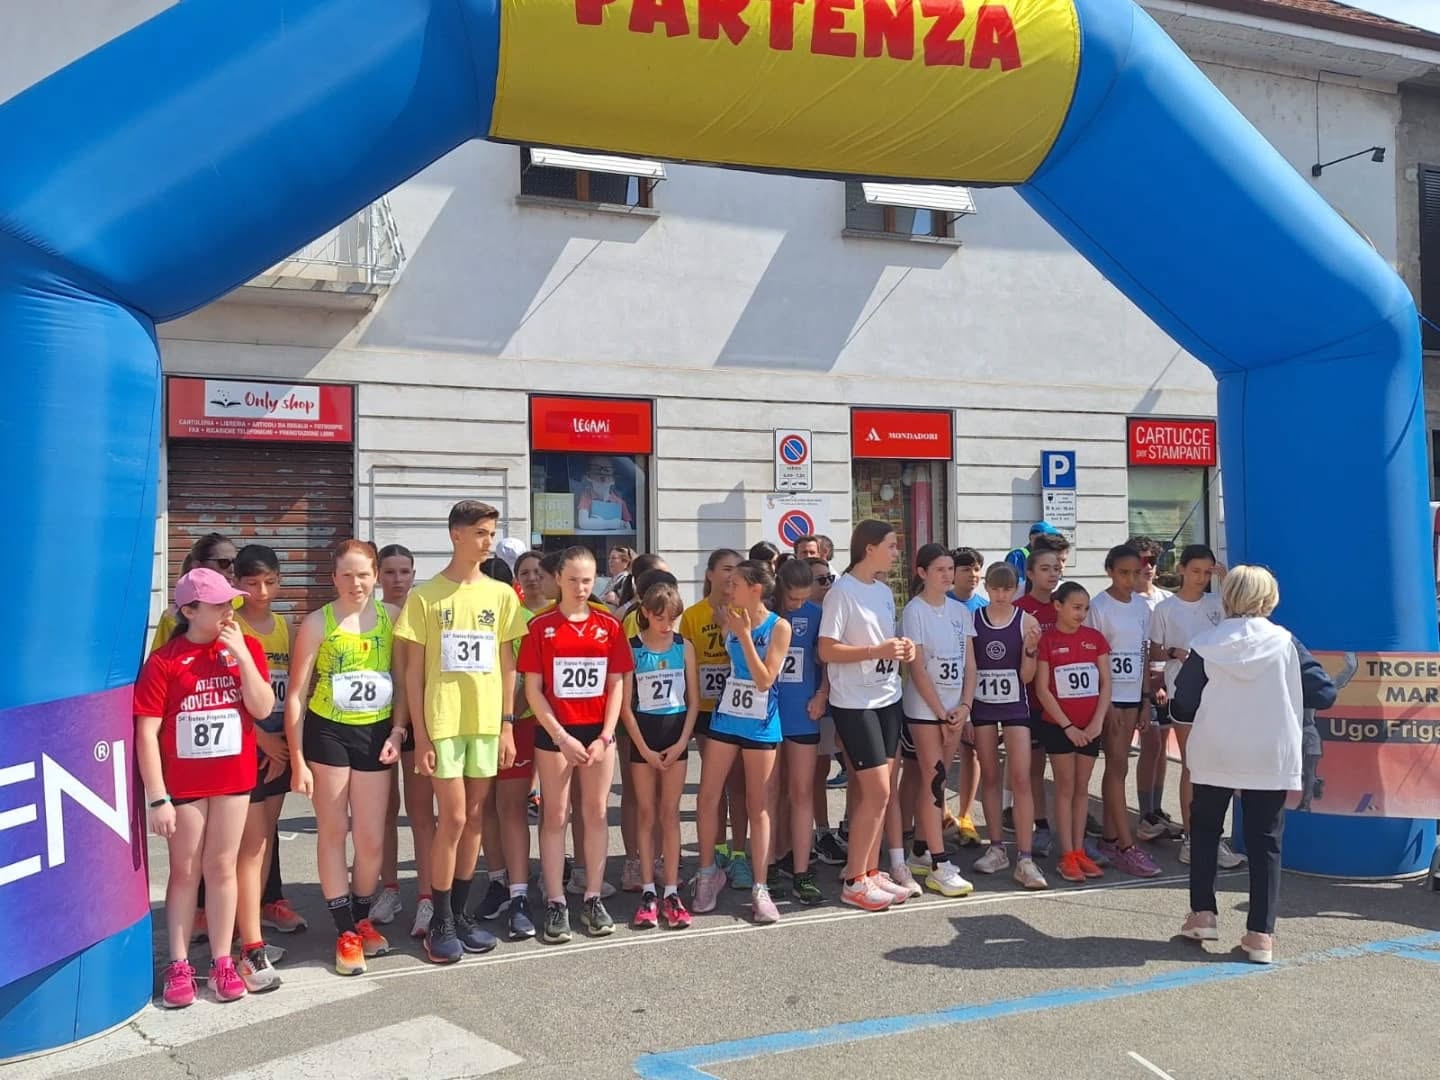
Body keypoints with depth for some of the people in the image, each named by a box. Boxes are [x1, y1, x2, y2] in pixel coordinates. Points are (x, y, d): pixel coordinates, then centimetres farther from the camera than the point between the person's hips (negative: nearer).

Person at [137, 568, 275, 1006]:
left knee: (221, 867, 10)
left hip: (233, 777, 2)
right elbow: (146, 732, -11)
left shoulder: (246, 647, 0)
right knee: (185, 872, 8)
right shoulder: (164, 660, -10)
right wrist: (157, 798, -14)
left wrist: (240, 655, -18)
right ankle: (179, 966, 18)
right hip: (183, 782, -2)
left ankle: (222, 962, 19)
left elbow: (263, 709, -9)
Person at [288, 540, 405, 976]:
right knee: (333, 833, 6)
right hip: (328, 732, -2)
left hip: (376, 734, 2)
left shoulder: (392, 616, 1)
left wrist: (397, 732, -4)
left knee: (372, 840, 6)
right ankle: (345, 932, 17)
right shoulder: (318, 623, -7)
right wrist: (298, 761, -8)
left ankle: (362, 920, 28)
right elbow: (296, 694, -6)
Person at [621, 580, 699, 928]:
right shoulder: (632, 648, -4)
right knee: (646, 814, 4)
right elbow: (625, 705, -5)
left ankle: (671, 893, 6)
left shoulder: (684, 647, 1)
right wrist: (645, 749, -9)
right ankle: (648, 892, 8)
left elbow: (694, 700, 3)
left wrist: (681, 743, -6)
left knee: (670, 813, 3)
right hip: (643, 734, -1)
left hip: (676, 733, 1)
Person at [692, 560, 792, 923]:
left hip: (761, 725, -4)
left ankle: (760, 889, 8)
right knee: (707, 799, 2)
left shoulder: (779, 627, -9)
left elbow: (765, 680, -16)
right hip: (724, 718, 4)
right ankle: (707, 873, 20)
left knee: (758, 807, 3)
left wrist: (744, 635, -18)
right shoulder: (729, 619, 2)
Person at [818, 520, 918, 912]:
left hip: (888, 699, 8)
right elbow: (827, 650, -16)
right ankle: (854, 882, 1)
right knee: (877, 791, -9)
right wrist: (878, 651, -22)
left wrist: (902, 650, 1)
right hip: (855, 703, -8)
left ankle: (872, 872, 18)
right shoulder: (841, 592, -12)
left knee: (873, 791, 10)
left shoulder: (885, 592, 13)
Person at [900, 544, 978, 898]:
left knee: (934, 779, 10)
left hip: (955, 707, 5)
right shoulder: (914, 611, -9)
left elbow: (969, 664, 8)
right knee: (934, 780, -7)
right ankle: (940, 867, -8)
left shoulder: (961, 611, 8)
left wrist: (964, 706, -5)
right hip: (924, 707, -5)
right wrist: (941, 713, -12)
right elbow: (917, 668, -11)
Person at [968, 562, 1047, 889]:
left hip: (1015, 706, -2)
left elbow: (1027, 676, -2)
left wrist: (1031, 648, -18)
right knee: (989, 776, 10)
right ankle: (997, 848, 21)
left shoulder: (1026, 621, -3)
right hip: (982, 706, 2)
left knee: (1021, 779, -7)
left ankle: (1024, 859, -7)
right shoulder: (972, 620, 0)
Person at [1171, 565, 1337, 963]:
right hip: (1271, 758, 0)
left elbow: (1181, 708, -4)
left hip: (1214, 755, 0)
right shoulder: (1284, 642, -7)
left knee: (1204, 829, 19)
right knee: (1265, 841, 6)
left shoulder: (1204, 645, -7)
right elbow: (1324, 694, -4)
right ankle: (1261, 933, 4)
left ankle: (1202, 913, 18)